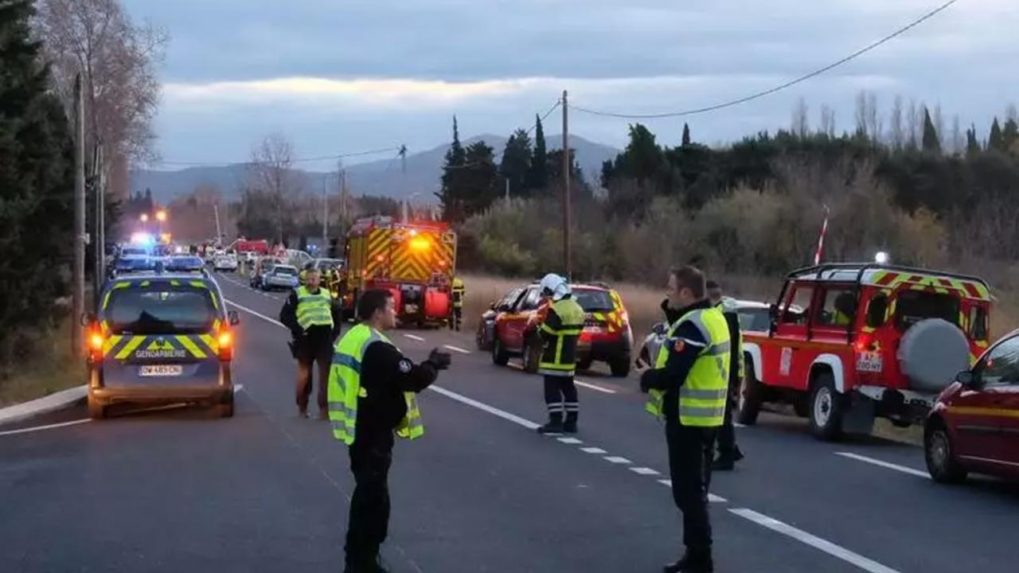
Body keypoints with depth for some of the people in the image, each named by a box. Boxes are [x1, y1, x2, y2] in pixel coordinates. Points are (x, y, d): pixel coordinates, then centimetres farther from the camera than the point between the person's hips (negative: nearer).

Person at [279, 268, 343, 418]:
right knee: (304, 371, 7)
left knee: (326, 372, 0)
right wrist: (297, 330, -15)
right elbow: (285, 315, -5)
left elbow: (336, 313, 26)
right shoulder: (297, 294, 1)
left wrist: (335, 331, 12)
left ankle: (324, 408, 4)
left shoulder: (326, 294, 14)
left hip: (325, 338, 3)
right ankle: (302, 407, 18)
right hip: (306, 338, -3)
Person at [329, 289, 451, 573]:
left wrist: (426, 365, 8)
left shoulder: (354, 337, 9)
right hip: (372, 432, -10)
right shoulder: (377, 348, -23)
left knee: (366, 492, 22)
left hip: (359, 428, 10)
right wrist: (434, 364, -5)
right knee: (374, 497, -1)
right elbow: (413, 378, -24)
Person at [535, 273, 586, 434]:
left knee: (552, 389, -5)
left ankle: (555, 422, -10)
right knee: (568, 388, 14)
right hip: (570, 357, 9)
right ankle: (571, 422, 17)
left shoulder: (556, 310, -18)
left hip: (555, 358, -9)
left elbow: (546, 333, -20)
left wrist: (540, 330, 0)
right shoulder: (576, 309, 12)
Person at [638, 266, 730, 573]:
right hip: (706, 416, 10)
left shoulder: (692, 325, -20)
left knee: (688, 492, -5)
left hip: (688, 418, -10)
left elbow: (672, 375, -25)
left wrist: (646, 377, -5)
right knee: (695, 490, 17)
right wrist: (655, 372, 7)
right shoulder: (714, 318, 12)